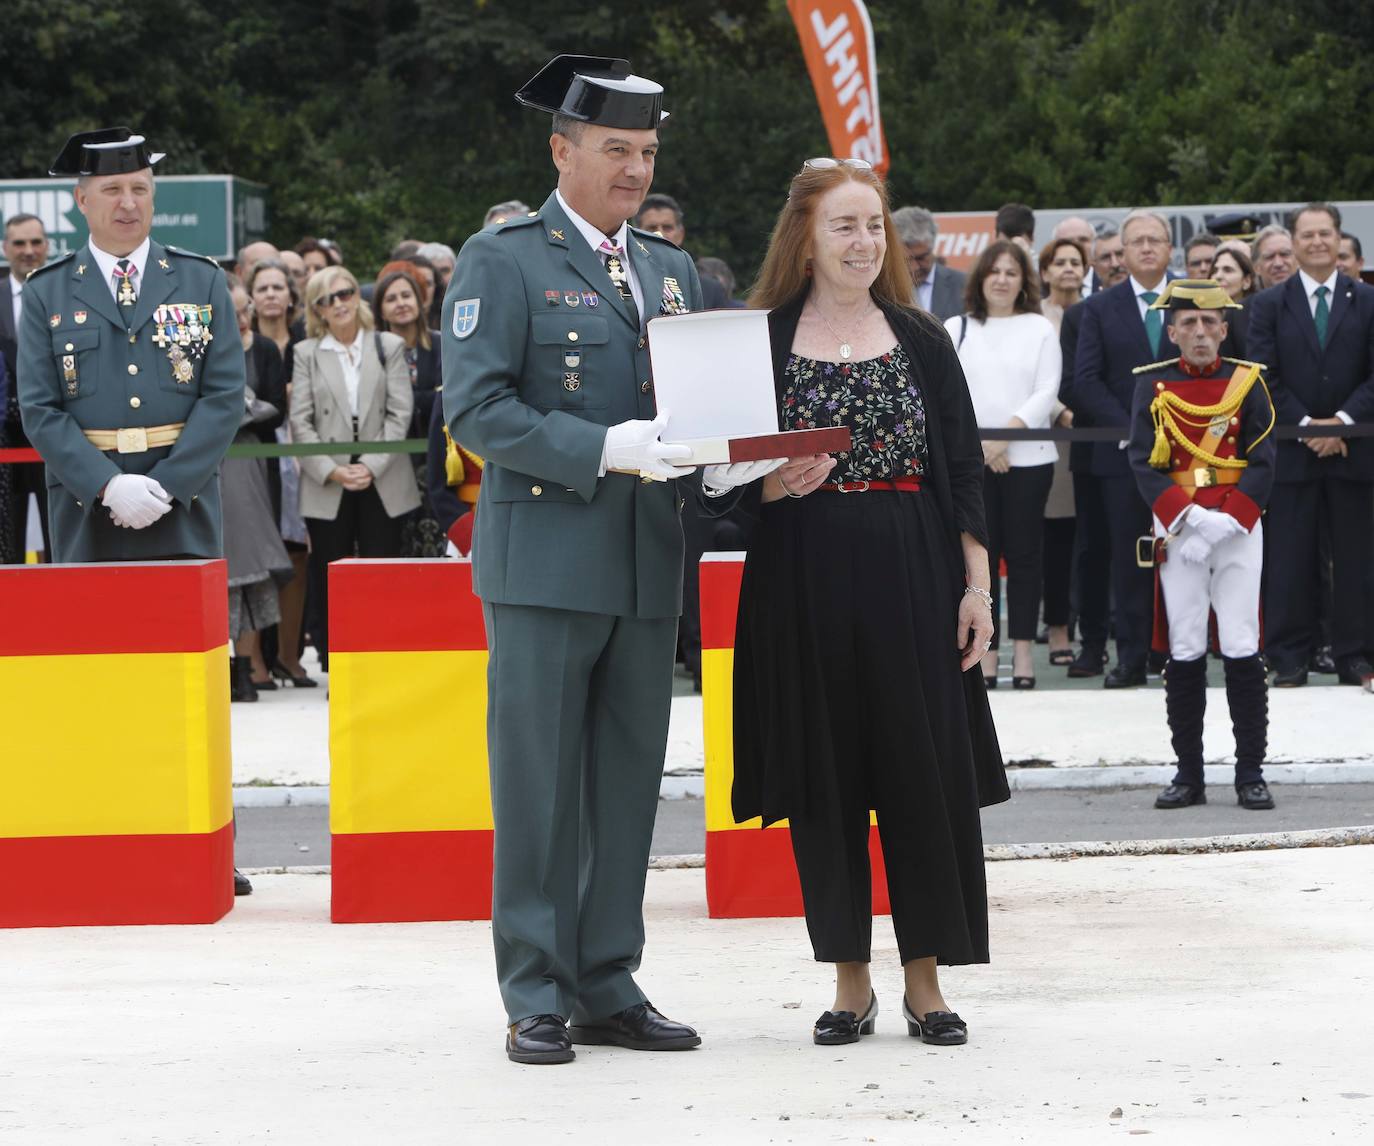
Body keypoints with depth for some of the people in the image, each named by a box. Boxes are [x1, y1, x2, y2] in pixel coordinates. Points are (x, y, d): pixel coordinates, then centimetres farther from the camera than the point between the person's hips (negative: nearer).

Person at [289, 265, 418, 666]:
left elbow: (400, 412, 1)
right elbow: (300, 422, 1)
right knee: (329, 585, 0)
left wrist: (372, 465, -10)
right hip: (327, 486, 0)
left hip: (382, 482, 0)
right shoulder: (306, 353, 8)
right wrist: (331, 470, -11)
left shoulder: (389, 347, 9)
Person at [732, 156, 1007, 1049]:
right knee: (825, 778, 3)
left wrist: (977, 586, -1)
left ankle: (926, 980, 10)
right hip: (806, 582, -1)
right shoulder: (761, 340, 3)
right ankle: (851, 982, 14)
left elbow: (964, 471, 6)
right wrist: (771, 485, -18)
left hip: (914, 579, 1)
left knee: (925, 772, -1)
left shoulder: (921, 339, 8)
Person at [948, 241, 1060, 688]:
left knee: (1024, 553, 0)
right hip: (970, 461, 1)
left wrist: (1007, 432, -12)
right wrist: (983, 442, -8)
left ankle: (1023, 651, 4)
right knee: (981, 554, 0)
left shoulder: (1040, 329, 8)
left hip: (1028, 456, -1)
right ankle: (985, 653, 2)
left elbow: (1047, 391, 0)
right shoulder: (957, 329, 9)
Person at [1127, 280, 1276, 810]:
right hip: (1177, 533, 0)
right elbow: (1144, 463, -3)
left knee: (1242, 649, -3)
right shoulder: (1153, 385, 5)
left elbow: (1262, 463, -1)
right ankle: (1189, 775, 9)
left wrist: (1227, 521, -14)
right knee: (1183, 652, 2)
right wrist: (1187, 520, -16)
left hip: (1239, 529, 0)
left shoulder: (1247, 382, 5)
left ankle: (1250, 775, 2)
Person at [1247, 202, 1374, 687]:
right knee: (1290, 560, 0)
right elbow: (1266, 378, -1)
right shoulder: (1268, 305, 6)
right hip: (1291, 448, 0)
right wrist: (1307, 425, -11)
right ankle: (1289, 659, 4)